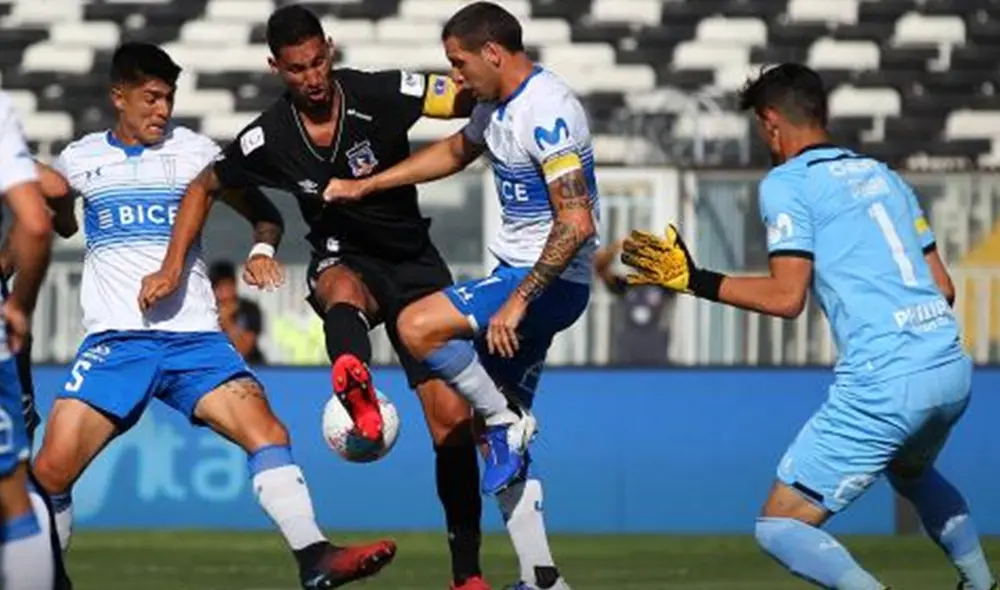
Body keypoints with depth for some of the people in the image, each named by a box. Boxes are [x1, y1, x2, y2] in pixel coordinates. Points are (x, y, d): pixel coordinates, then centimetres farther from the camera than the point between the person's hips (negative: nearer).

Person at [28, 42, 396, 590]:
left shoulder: (193, 151, 8)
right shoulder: (80, 159, 10)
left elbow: (264, 214, 12)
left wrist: (262, 249, -8)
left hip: (195, 338, 0)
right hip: (115, 339, 0)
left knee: (267, 432, -21)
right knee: (52, 468, -14)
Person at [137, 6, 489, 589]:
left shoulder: (381, 94, -16)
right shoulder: (269, 138, -9)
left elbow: (472, 99, -16)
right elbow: (205, 187, 8)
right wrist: (173, 267, 2)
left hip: (414, 262, 0)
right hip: (344, 259, 0)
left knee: (452, 420, -7)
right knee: (342, 290, -41)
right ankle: (358, 398, -73)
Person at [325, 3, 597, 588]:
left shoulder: (547, 113, -20)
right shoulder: (499, 105, 11)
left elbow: (576, 224, -27)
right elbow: (455, 151, 33)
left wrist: (517, 302, -29)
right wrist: (366, 186, 30)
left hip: (550, 281, -10)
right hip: (516, 274, 10)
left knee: (417, 325, -24)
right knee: (498, 439, 9)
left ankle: (507, 421, -8)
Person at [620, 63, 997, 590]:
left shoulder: (786, 183, -1)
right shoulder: (882, 175, 20)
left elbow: (786, 298, -11)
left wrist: (694, 281, -3)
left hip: (885, 384, -8)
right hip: (953, 368, 8)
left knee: (779, 527, 0)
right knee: (911, 471, 40)